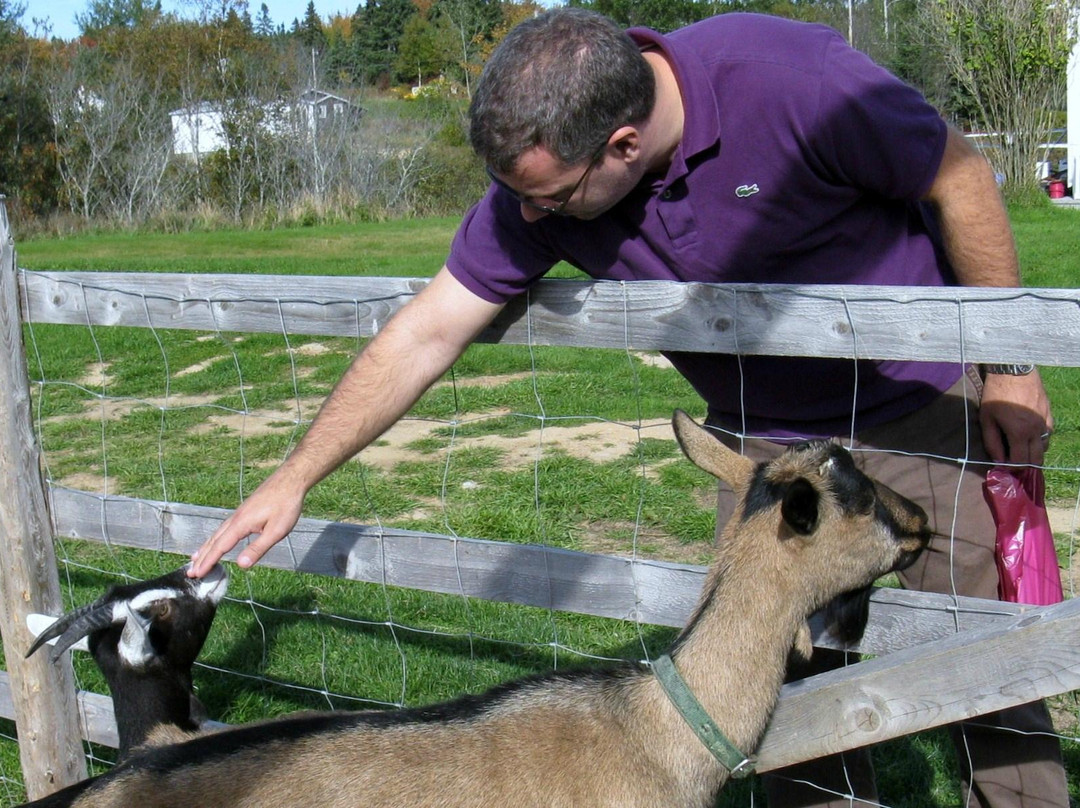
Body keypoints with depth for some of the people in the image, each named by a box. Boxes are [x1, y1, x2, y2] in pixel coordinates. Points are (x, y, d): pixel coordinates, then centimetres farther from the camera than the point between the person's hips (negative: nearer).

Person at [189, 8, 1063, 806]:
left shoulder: (792, 81, -30)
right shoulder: (536, 185, -17)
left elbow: (960, 178, -15)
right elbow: (424, 336, -9)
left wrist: (1008, 364, -8)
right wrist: (295, 479, -8)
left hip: (924, 406, -3)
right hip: (762, 437, 4)